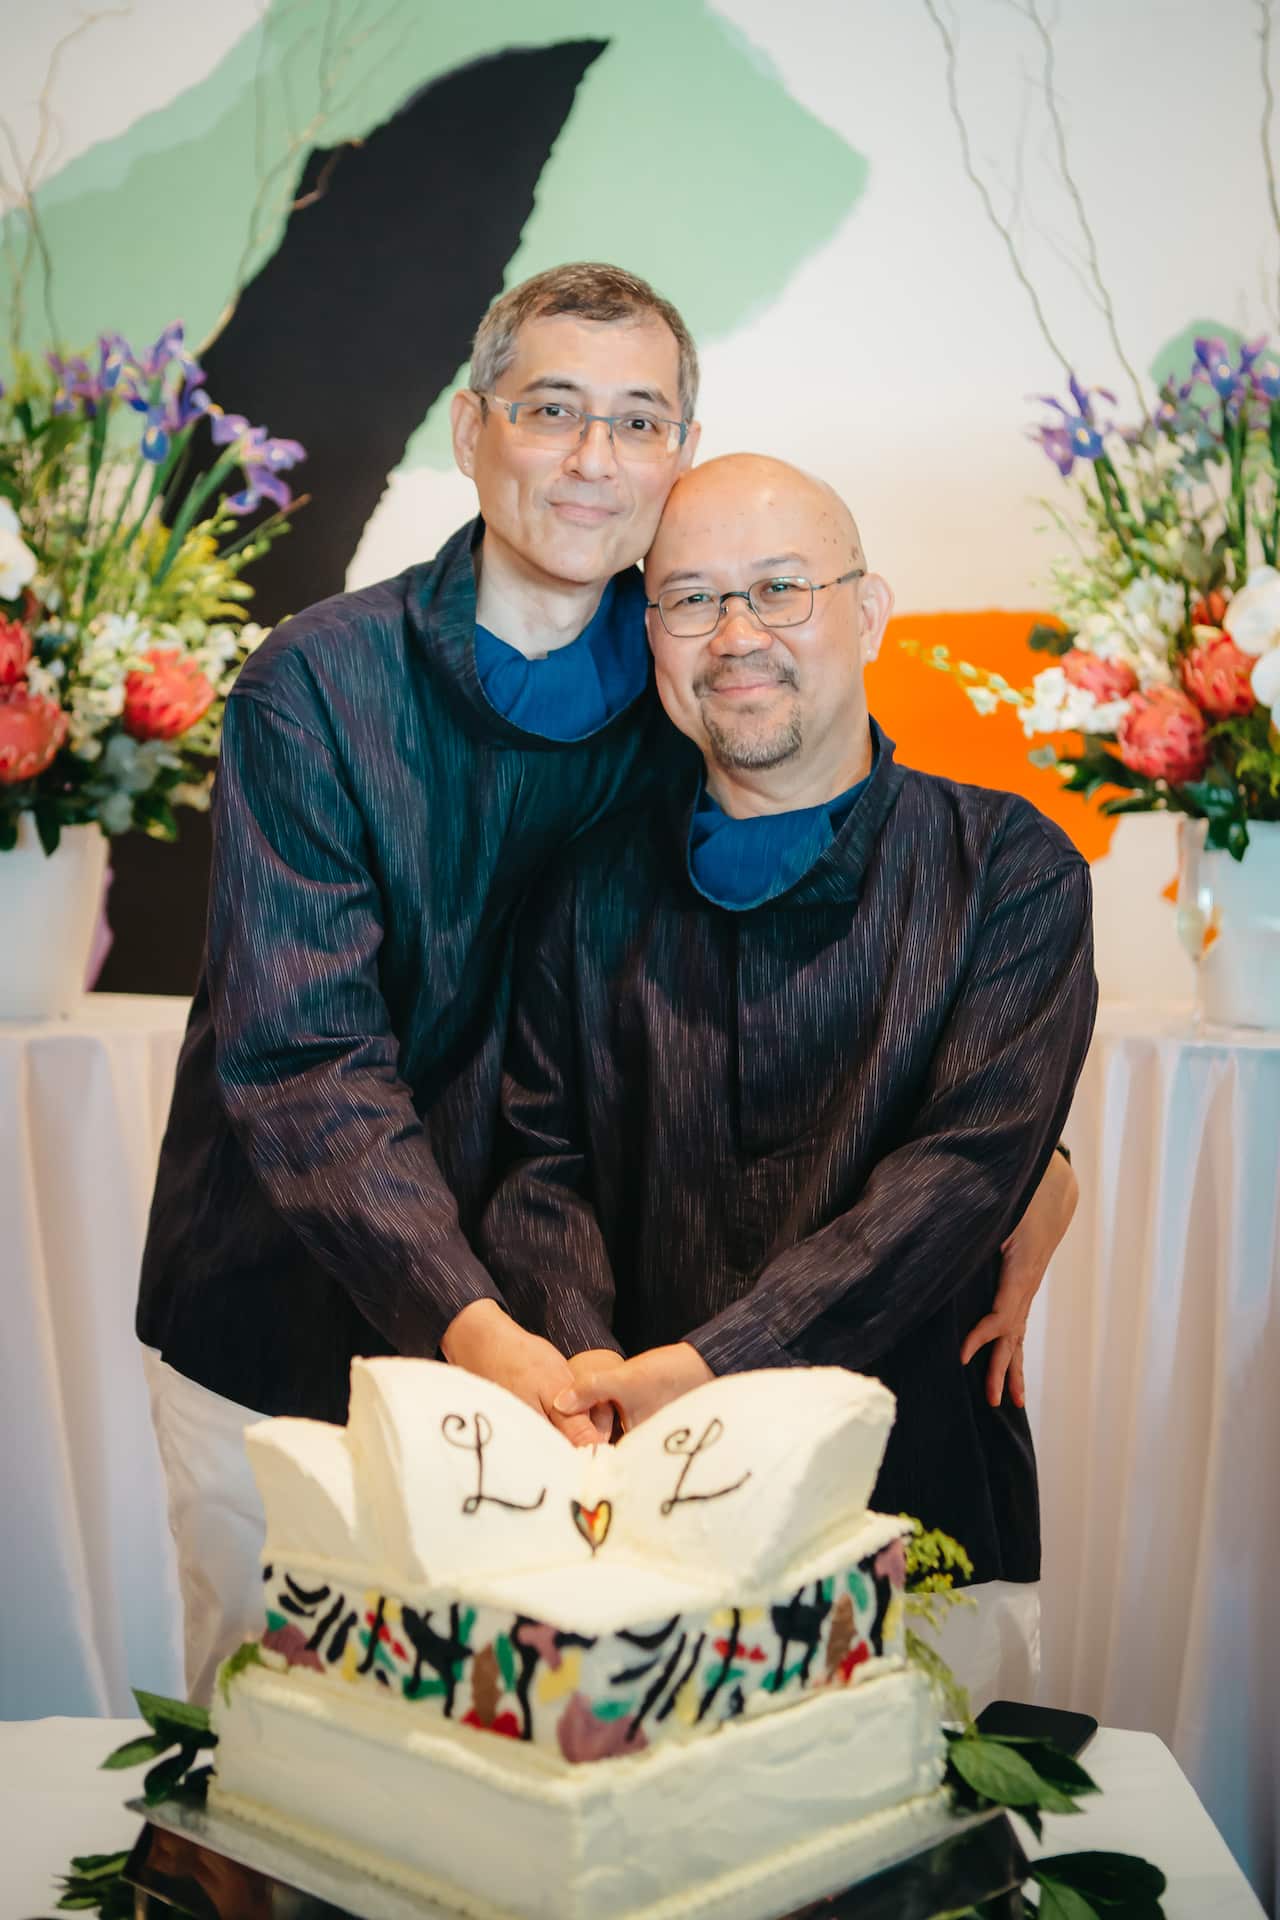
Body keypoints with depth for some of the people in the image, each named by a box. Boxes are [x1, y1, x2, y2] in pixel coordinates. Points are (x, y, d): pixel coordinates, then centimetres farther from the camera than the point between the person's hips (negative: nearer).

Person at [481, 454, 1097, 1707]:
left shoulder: (1007, 866, 0)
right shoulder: (597, 888, 10)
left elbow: (971, 1163, -12)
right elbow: (541, 1157, 4)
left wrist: (712, 1364, -22)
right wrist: (583, 1364, -17)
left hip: (916, 1517, -2)